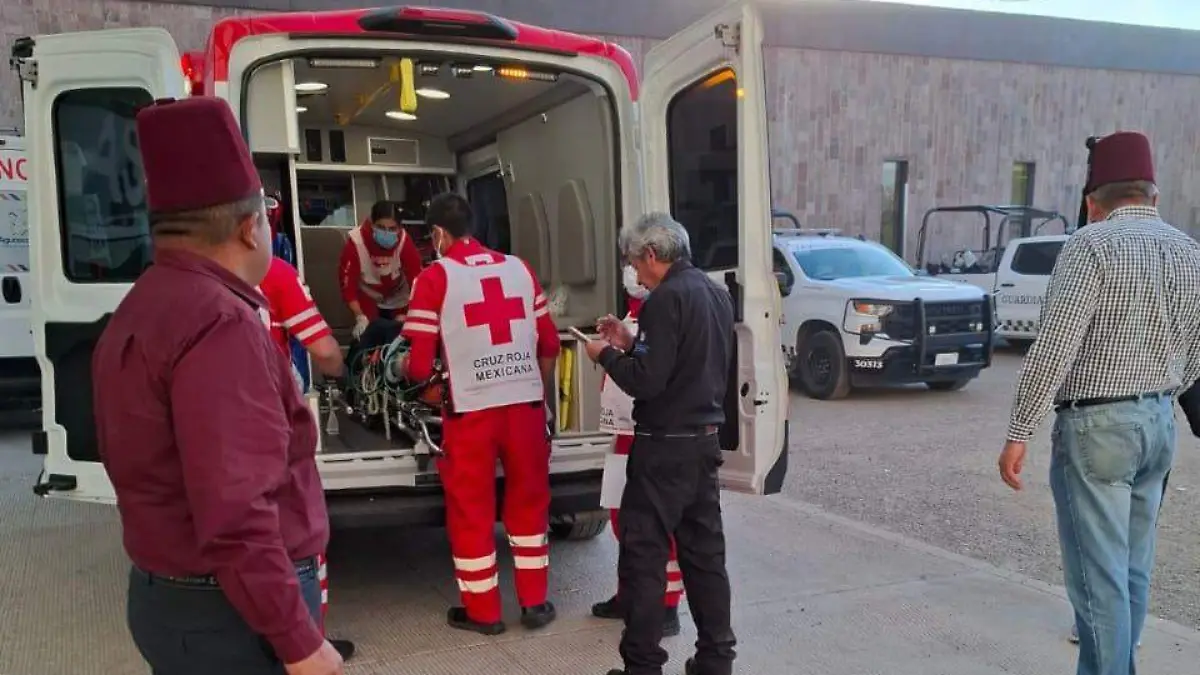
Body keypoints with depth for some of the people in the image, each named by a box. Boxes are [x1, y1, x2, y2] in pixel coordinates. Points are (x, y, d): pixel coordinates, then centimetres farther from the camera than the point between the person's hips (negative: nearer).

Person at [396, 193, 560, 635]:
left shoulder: (435, 277, -4)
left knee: (471, 508, 12)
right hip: (526, 403, 4)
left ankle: (482, 610, 23)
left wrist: (402, 370, 15)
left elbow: (420, 366, -8)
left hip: (472, 408, -4)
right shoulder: (519, 268, 8)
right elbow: (549, 344, 10)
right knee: (529, 501, 17)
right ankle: (535, 603, 25)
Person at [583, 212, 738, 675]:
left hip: (665, 446, -9)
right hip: (705, 440, 9)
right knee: (705, 552, 14)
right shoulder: (716, 293, 12)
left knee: (643, 555, 0)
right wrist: (629, 343, 13)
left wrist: (606, 355, -5)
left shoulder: (667, 298, -16)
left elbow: (646, 381, -21)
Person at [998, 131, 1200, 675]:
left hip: (1097, 425, -8)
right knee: (1132, 569, 19)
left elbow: (1054, 348, -20)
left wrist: (1019, 433, -16)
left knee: (1098, 574, -1)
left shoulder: (1092, 245, -13)